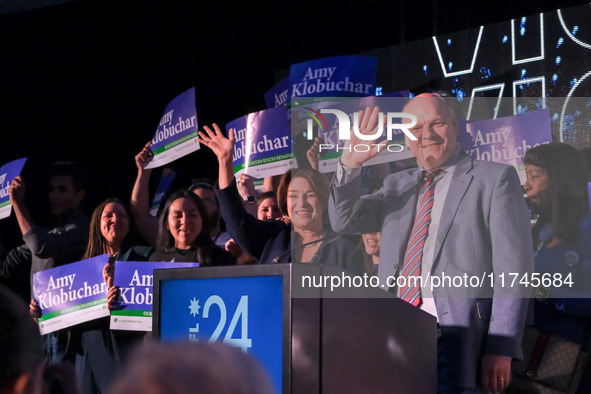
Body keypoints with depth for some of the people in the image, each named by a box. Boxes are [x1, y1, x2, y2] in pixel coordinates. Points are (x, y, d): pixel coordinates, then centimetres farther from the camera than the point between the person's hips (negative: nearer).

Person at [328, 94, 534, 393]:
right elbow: (343, 221, 12)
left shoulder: (494, 178, 4)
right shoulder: (398, 184, 21)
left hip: (457, 333, -5)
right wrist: (349, 164, -5)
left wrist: (501, 350, -12)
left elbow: (513, 268, -3)